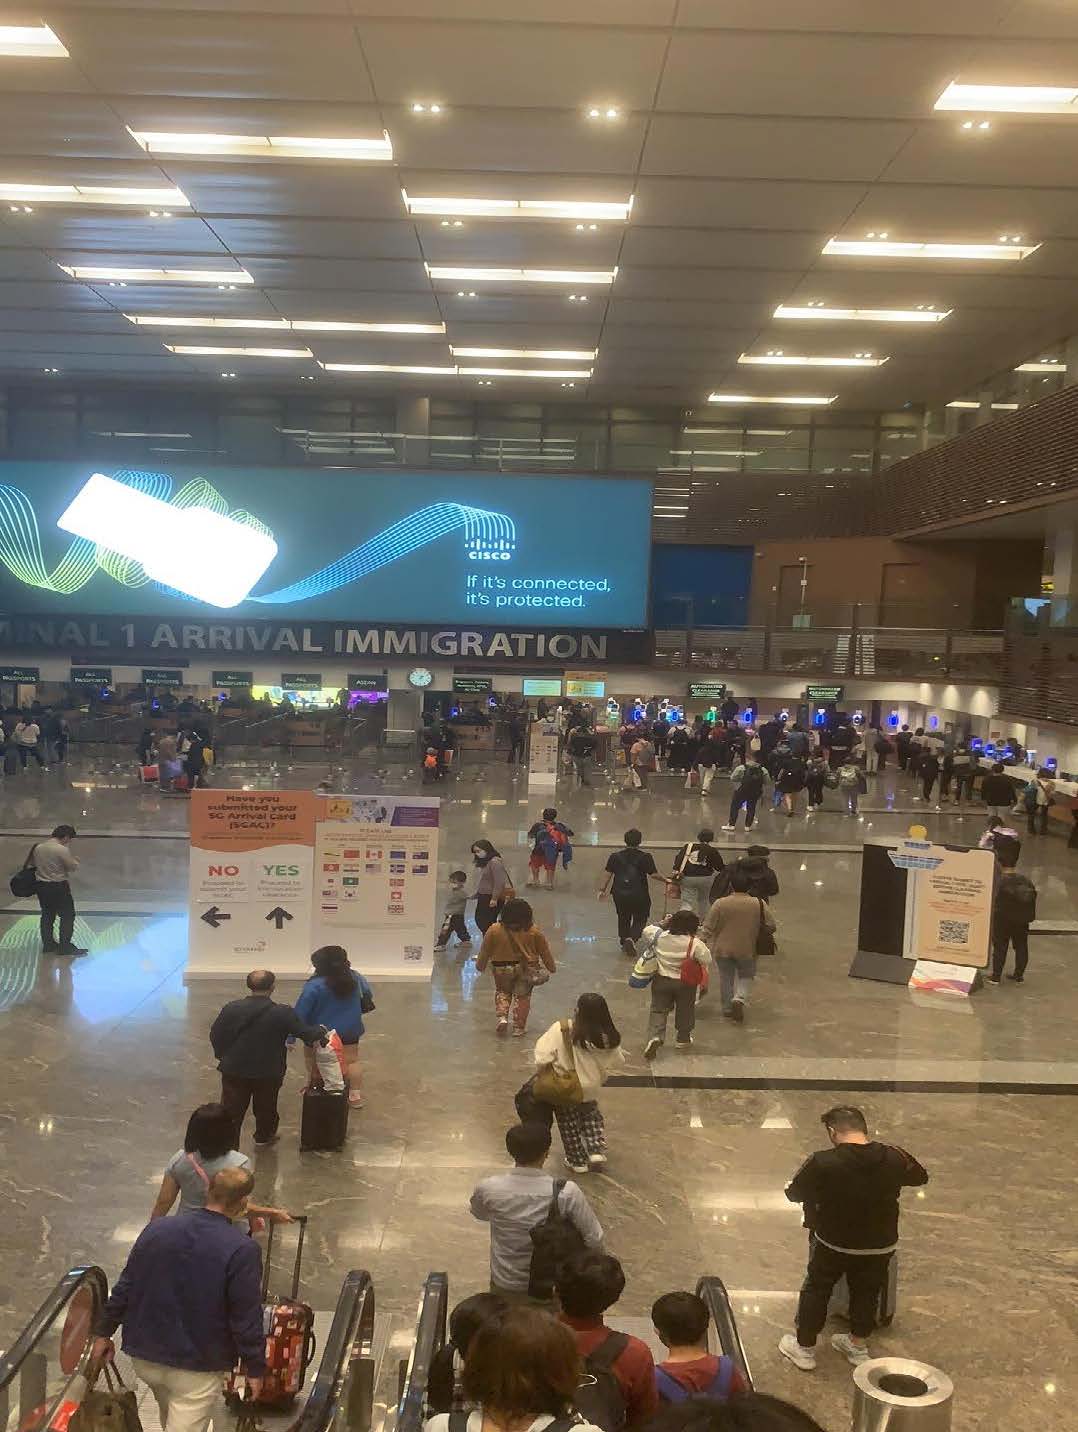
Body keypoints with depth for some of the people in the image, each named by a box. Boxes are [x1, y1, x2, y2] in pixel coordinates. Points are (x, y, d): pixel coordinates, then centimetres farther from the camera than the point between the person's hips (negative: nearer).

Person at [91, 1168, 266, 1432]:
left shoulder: (157, 1229, -5)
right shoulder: (242, 1249, -20)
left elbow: (124, 1288, 3)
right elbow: (246, 1318, -16)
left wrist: (103, 1332, 16)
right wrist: (255, 1368, -4)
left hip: (144, 1355, 6)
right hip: (198, 1366, -6)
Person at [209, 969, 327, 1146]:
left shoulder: (231, 1008, -11)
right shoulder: (283, 1014, -18)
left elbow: (215, 1035, -1)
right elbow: (306, 1033, -12)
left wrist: (223, 1056, 15)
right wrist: (320, 1030, 10)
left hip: (234, 1071, 0)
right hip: (269, 1073, 0)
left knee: (232, 1109, 11)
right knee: (266, 1106, 23)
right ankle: (263, 1137, 43)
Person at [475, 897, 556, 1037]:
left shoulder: (494, 930, -9)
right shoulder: (534, 931, -9)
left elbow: (485, 951, 1)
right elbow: (544, 952, 1)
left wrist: (480, 966, 17)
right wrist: (552, 968, 15)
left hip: (501, 968, 0)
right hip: (526, 968, 0)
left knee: (502, 992, 22)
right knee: (522, 996, 14)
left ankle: (502, 1017, 3)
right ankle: (518, 1027, 13)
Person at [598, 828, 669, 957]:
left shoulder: (615, 856, 1)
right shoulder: (645, 857, -7)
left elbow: (608, 875, 1)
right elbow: (653, 875, -10)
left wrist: (602, 890, 10)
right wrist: (665, 881, 6)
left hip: (620, 894, 3)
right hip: (639, 895, -3)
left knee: (623, 918, 22)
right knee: (640, 920, 9)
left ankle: (624, 942, 30)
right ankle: (632, 939, -15)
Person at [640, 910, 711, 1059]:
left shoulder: (659, 936, -9)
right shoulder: (695, 943, -20)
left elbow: (647, 930, 9)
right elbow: (707, 960, -14)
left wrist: (662, 924, 13)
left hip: (661, 980, 2)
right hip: (685, 983, -2)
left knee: (658, 1010, 7)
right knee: (685, 1010, 19)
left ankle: (655, 1037, -13)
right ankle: (683, 1038, 32)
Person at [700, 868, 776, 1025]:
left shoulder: (720, 904, -17)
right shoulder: (760, 904, -14)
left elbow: (707, 928, -12)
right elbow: (772, 926, -5)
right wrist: (760, 935, 14)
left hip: (722, 949, 0)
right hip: (747, 950, 0)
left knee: (726, 978, 20)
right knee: (746, 976, 22)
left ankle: (728, 1009, 30)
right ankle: (739, 998, -3)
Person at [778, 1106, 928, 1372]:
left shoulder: (822, 1163, -25)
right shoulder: (894, 1158, -15)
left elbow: (793, 1193, -12)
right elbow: (920, 1177, 6)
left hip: (833, 1243, -2)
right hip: (880, 1244, 3)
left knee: (816, 1290, 20)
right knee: (867, 1293, 26)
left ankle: (804, 1348, 34)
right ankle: (858, 1345, 43)